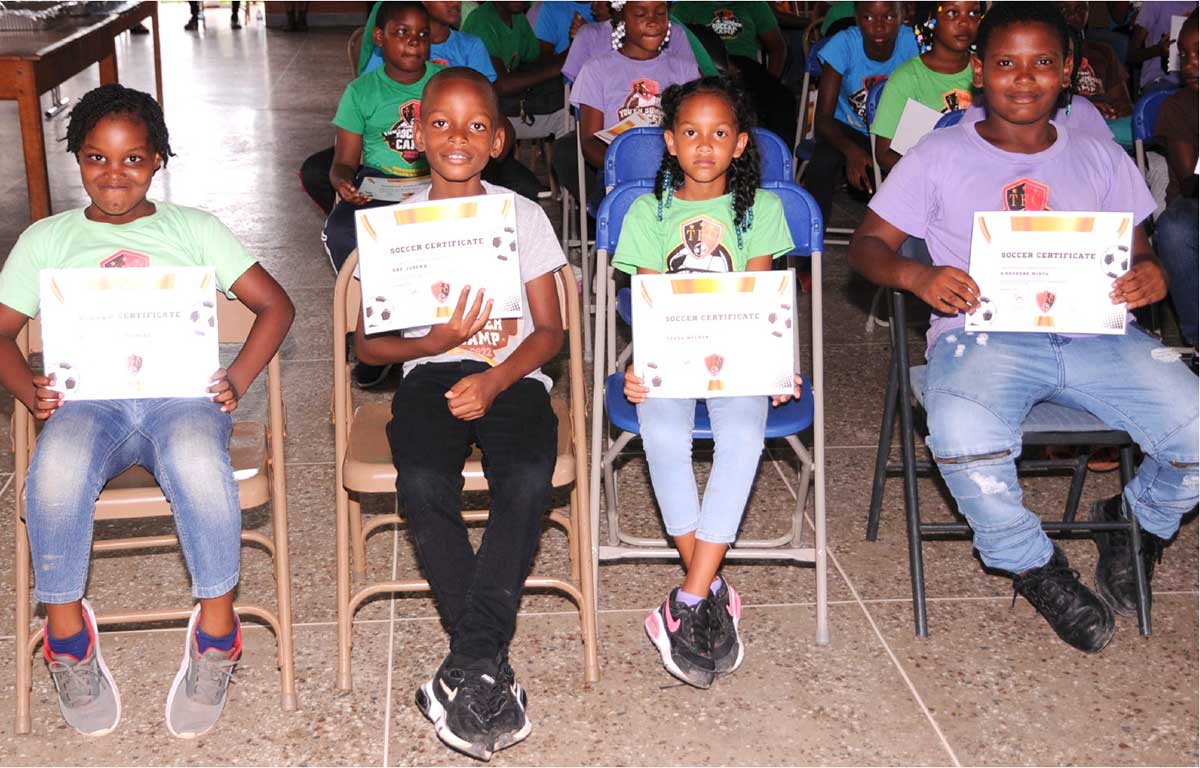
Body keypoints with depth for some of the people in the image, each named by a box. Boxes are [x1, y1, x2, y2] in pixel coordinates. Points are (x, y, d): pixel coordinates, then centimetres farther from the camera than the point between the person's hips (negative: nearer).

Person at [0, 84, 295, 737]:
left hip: (181, 393, -1)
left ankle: (217, 634, -19)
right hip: (86, 399, 1)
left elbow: (274, 304, 13)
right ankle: (66, 633, -14)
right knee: (56, 468, -36)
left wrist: (238, 379, -4)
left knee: (197, 460, -37)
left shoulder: (193, 230, 18)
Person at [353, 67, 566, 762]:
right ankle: (492, 666, -21)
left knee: (529, 480, -31)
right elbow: (368, 342, 8)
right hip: (430, 373, 1)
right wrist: (438, 340, -11)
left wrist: (493, 380, -15)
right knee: (423, 484, -30)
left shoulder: (524, 216, 7)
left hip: (512, 375, 0)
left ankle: (469, 663, -23)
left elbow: (551, 330, 3)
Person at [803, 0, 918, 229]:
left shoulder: (911, 43, -17)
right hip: (848, 131, -1)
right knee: (823, 163, -32)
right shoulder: (843, 45, -20)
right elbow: (823, 118, -22)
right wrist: (851, 150, -42)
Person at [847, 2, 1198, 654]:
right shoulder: (940, 156, 10)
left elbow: (1138, 254, 19)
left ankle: (1136, 523, 15)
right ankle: (1037, 568, -4)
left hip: (1094, 331, 3)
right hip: (984, 332, -3)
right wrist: (917, 276, -15)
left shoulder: (1100, 158, 18)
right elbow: (867, 244, 8)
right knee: (965, 442, -36)